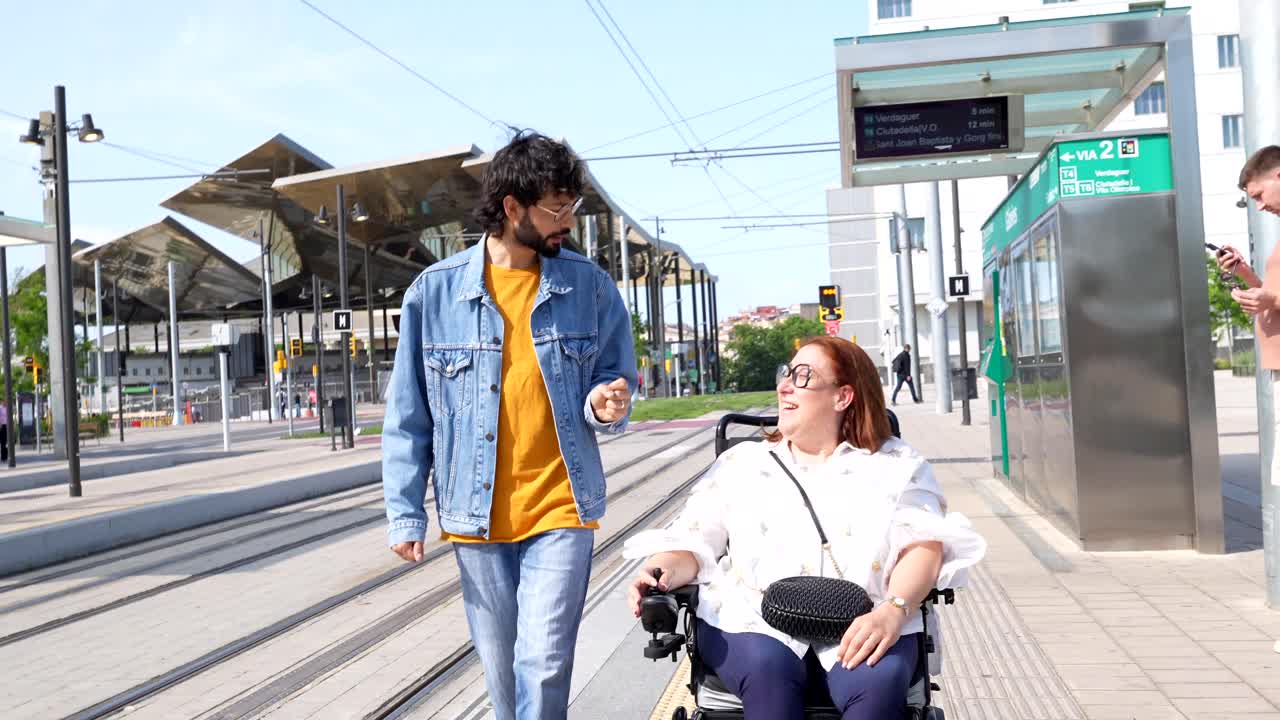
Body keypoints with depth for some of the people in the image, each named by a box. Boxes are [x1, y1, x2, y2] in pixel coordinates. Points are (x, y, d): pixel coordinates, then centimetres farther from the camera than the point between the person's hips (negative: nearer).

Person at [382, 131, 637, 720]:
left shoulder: (588, 284, 0)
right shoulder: (435, 291, -2)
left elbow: (615, 380, 10)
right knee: (501, 669, 13)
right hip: (477, 517, 1)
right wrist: (404, 514, -1)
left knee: (544, 665, -9)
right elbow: (408, 417, 3)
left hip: (560, 510, -1)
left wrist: (605, 405, -13)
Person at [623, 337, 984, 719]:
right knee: (767, 668, -34)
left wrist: (894, 610, -18)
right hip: (755, 620, 1)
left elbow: (924, 544, 1)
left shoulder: (896, 465, 16)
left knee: (878, 680, -33)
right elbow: (693, 542, 12)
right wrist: (661, 572, -11)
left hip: (860, 626, 0)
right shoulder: (741, 462, 21)